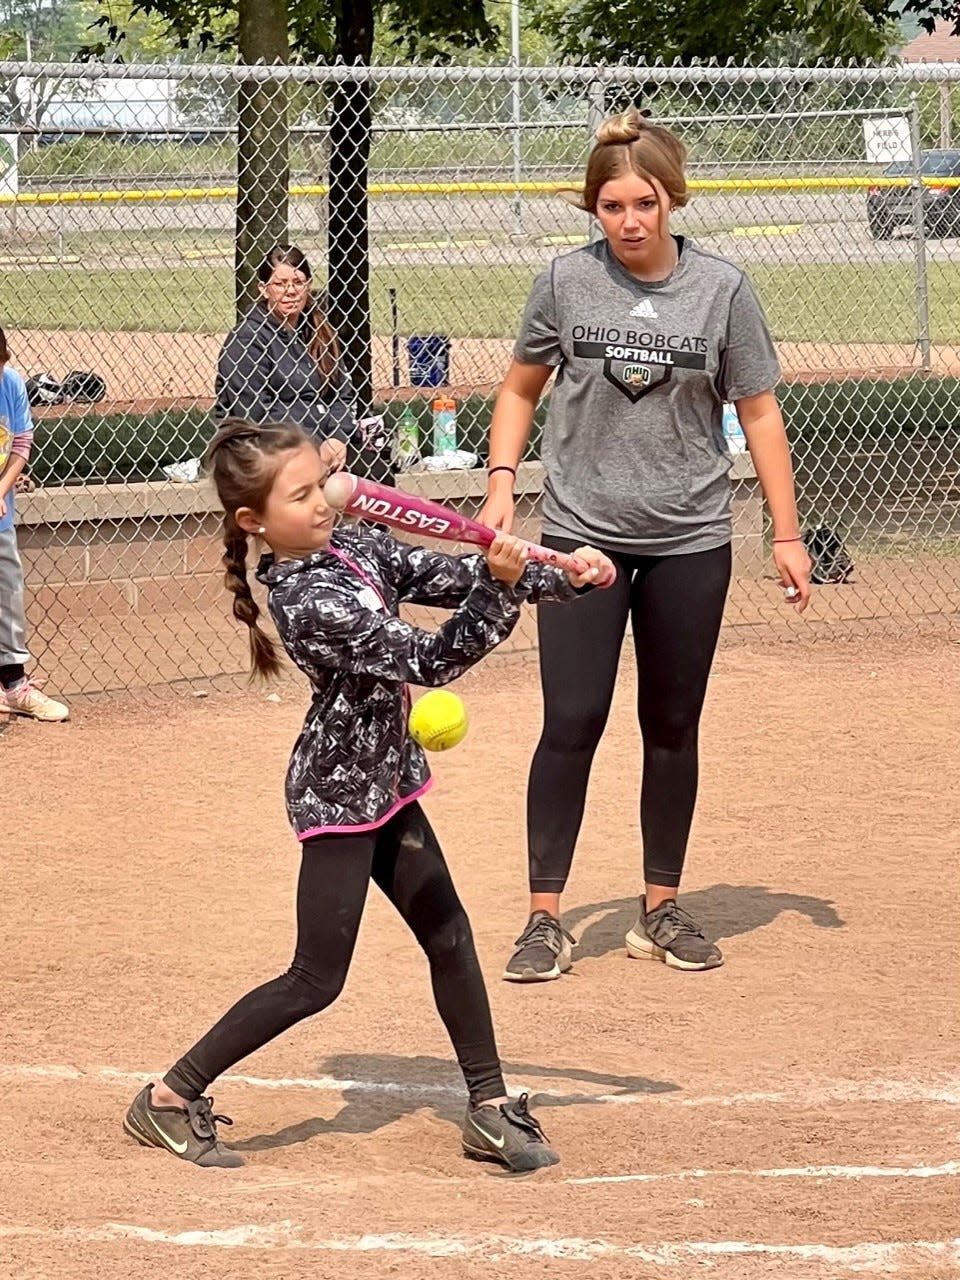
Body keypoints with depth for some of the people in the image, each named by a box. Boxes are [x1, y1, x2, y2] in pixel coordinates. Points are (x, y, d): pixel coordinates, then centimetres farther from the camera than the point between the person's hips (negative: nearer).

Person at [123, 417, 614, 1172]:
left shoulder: (353, 548, -1)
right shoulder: (313, 602, -27)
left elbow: (448, 577, 1)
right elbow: (432, 661, -26)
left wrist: (564, 574, -7)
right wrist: (499, 587, -33)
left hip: (384, 783, 9)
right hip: (338, 794, -9)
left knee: (449, 938, 13)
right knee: (316, 981, -2)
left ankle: (489, 1109, 24)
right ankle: (171, 1099, 8)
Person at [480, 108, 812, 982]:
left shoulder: (722, 288, -4)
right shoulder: (567, 282, -3)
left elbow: (759, 413, 2)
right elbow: (521, 389, 10)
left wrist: (787, 533, 0)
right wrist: (501, 483, -3)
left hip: (689, 542, 1)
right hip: (582, 538, -1)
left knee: (673, 727, 9)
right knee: (572, 723, -5)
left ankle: (661, 910, 21)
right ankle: (546, 919, 1)